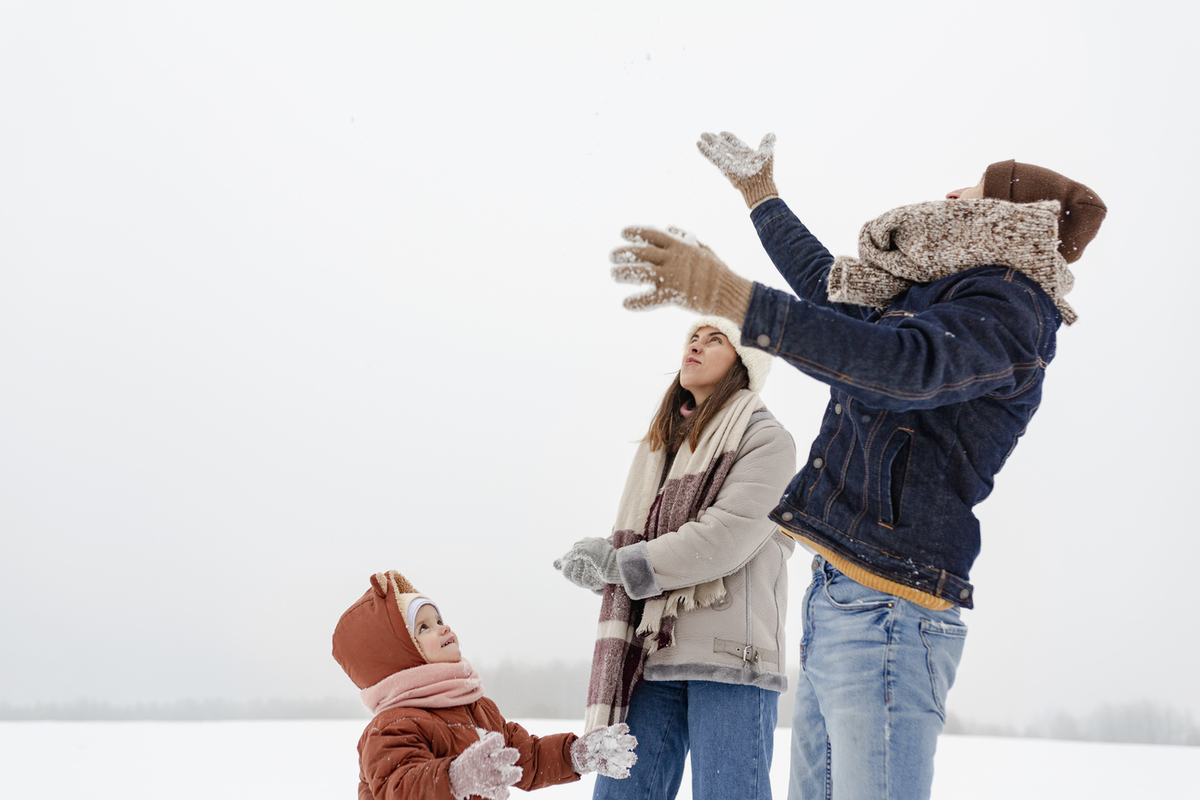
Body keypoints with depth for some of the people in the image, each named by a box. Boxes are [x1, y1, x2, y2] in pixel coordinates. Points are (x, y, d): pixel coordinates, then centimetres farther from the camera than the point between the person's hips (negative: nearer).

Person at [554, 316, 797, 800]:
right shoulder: (661, 443, 23)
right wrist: (600, 557, -5)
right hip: (652, 651, 6)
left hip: (729, 651, -6)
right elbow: (634, 542, 19)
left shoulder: (764, 439, 1)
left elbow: (724, 539, -12)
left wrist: (620, 565, -6)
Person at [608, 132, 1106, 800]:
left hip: (888, 608, -10)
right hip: (837, 596, 10)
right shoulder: (928, 299, 24)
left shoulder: (1005, 308, -7)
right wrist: (762, 198, 53)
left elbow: (908, 365, -27)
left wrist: (734, 299, -36)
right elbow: (832, 292, 44)